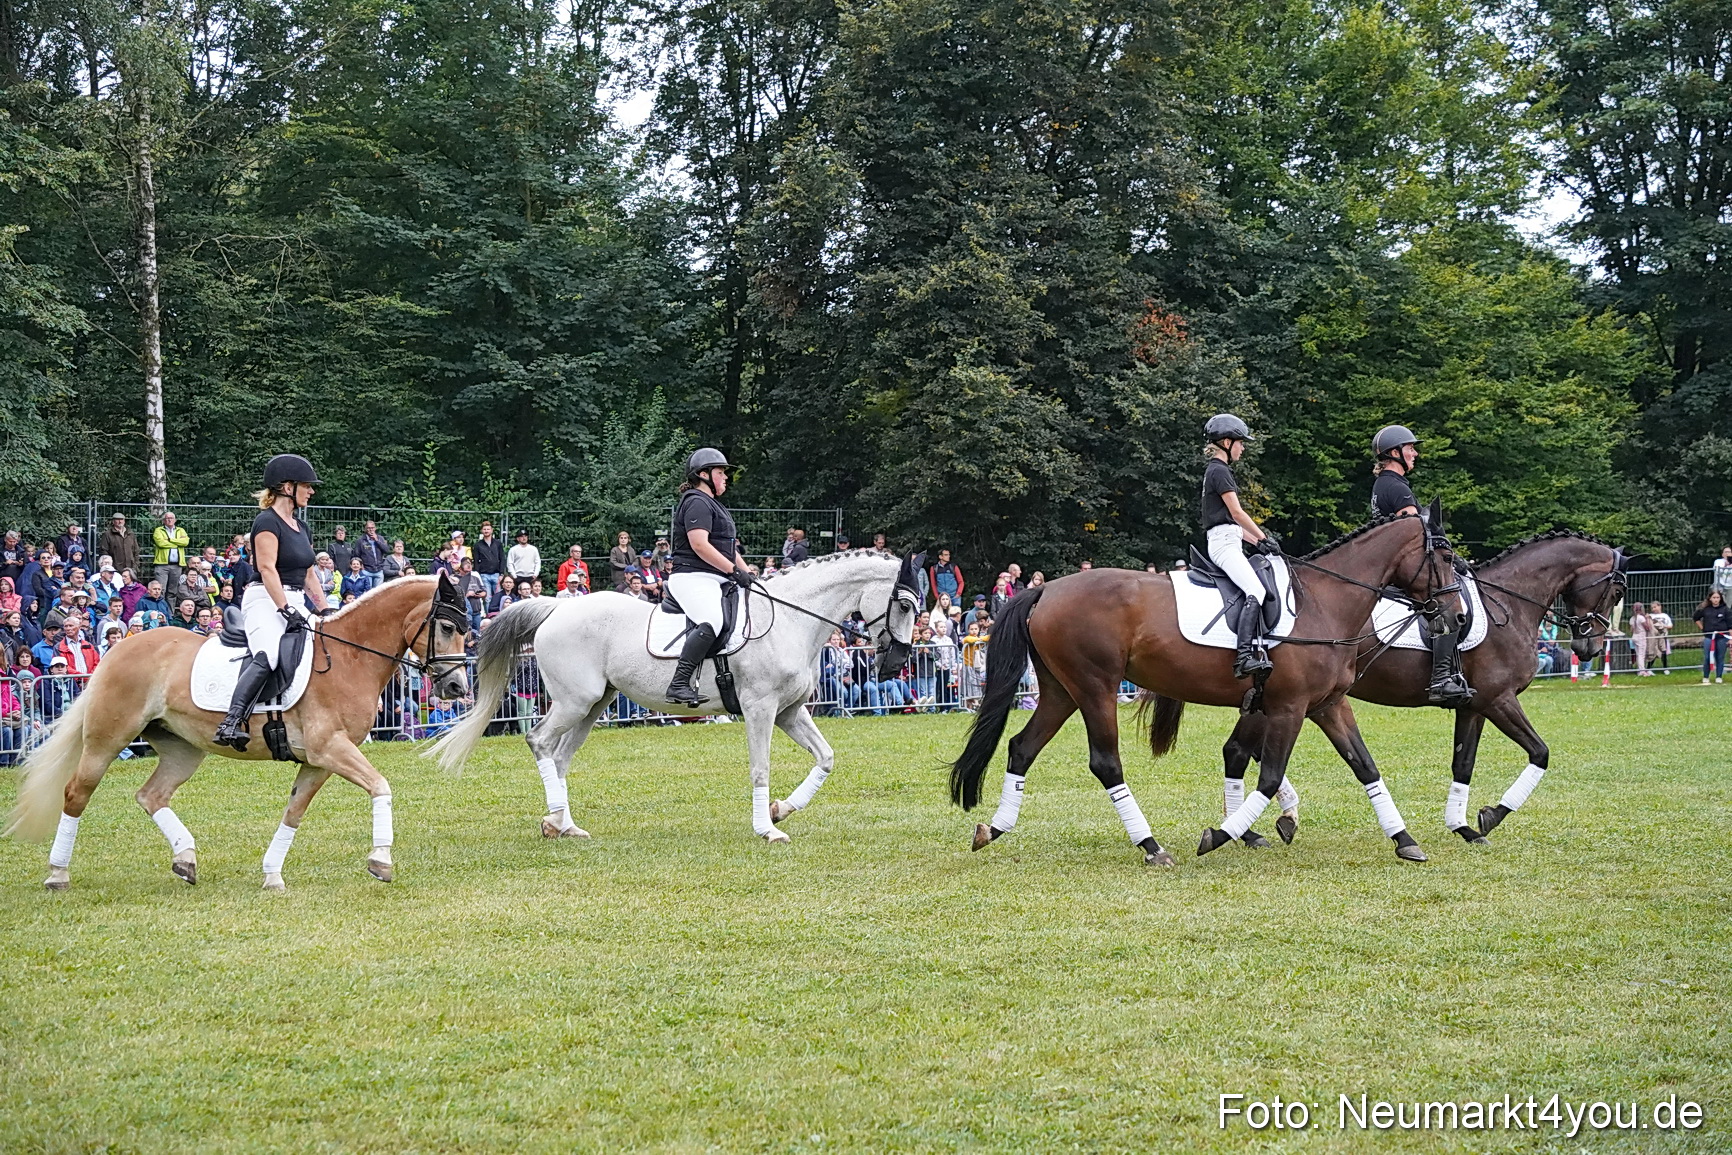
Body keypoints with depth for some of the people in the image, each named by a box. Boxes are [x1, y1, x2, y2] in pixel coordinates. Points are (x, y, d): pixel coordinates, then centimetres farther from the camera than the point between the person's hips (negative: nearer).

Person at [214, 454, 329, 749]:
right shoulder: (267, 521, -7)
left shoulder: (301, 527, 21)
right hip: (265, 600, -10)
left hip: (295, 602, 10)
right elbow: (267, 568, -17)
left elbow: (309, 574, 23)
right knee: (268, 655, -33)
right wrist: (287, 610, -24)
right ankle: (231, 723, -42)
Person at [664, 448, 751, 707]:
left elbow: (729, 548, 28)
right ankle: (679, 684, -39)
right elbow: (699, 544, -20)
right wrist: (734, 570, -20)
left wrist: (747, 574, 14)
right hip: (693, 577, -11)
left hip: (716, 581, 11)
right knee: (712, 621, -34)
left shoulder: (714, 506, 27)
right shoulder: (697, 502, -7)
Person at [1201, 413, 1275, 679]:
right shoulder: (1219, 470, -8)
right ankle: (1245, 656, -36)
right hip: (1224, 543, -11)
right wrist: (1263, 538, 0)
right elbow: (1237, 513, -10)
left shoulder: (1217, 470, 23)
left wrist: (1256, 542, 16)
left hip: (1226, 542, 11)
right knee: (1256, 592, -25)